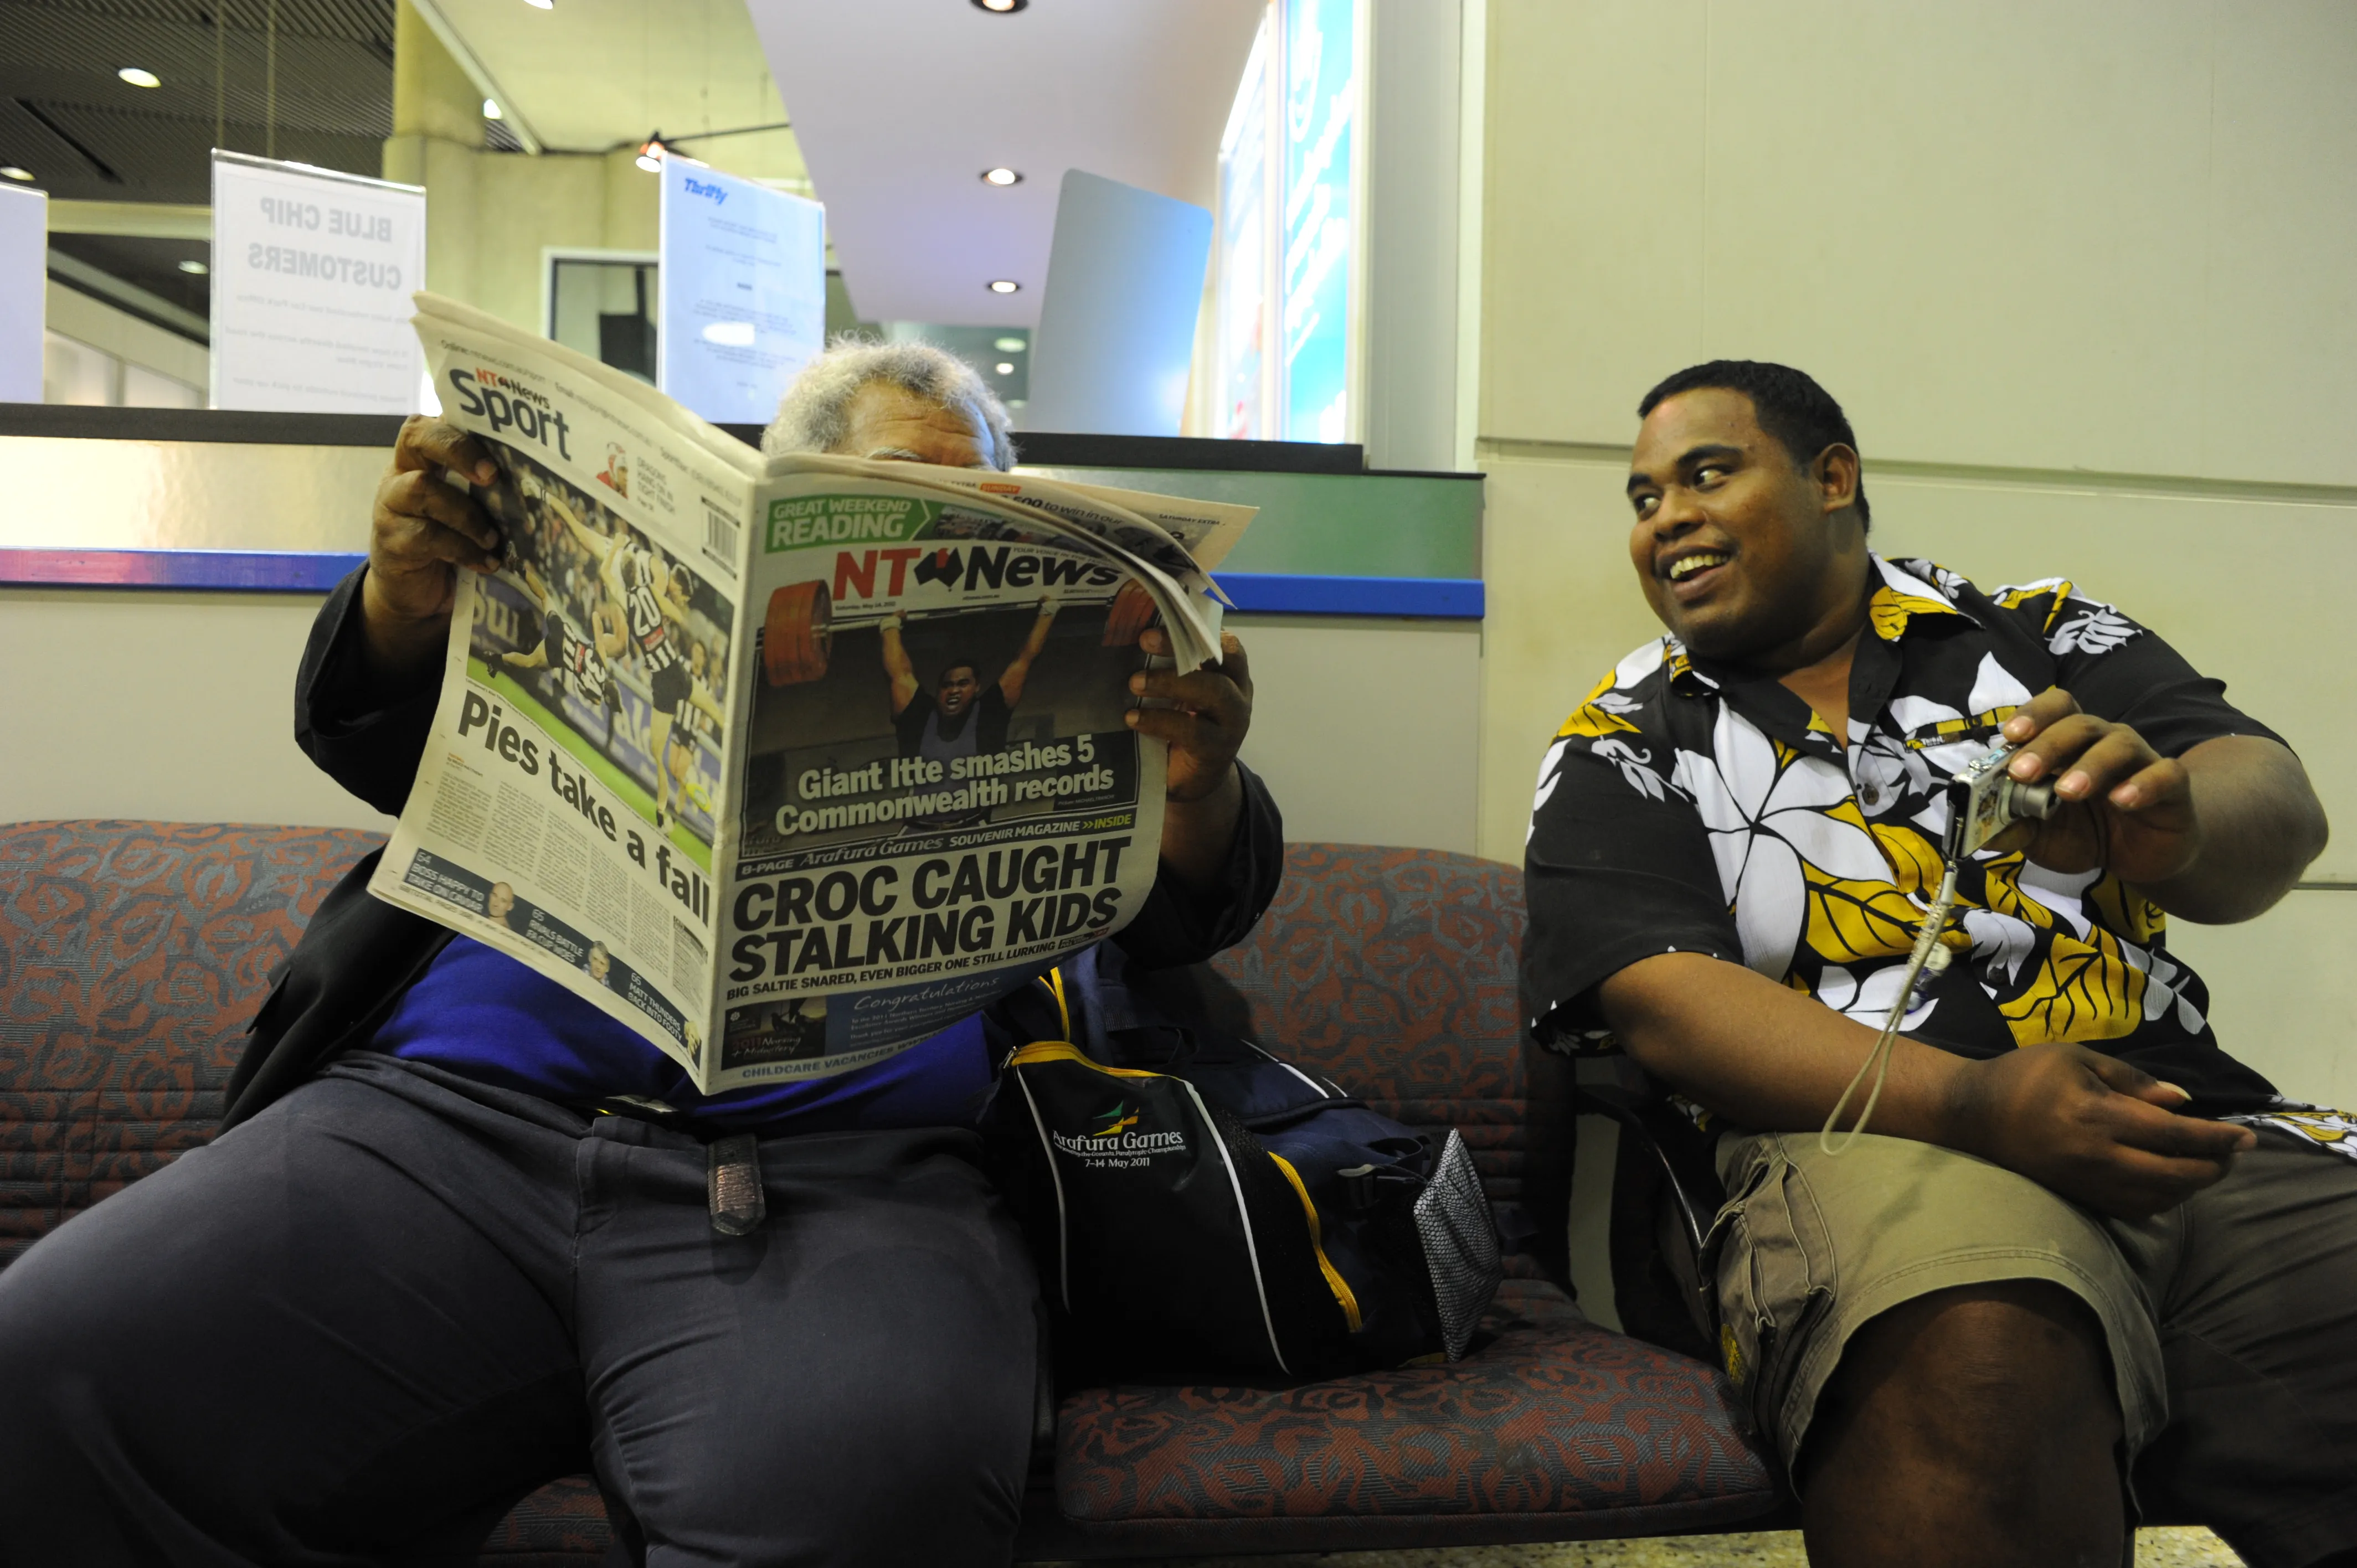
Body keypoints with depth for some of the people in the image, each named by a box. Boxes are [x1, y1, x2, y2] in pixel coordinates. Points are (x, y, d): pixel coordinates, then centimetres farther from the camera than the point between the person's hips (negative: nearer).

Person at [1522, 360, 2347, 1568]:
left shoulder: (2044, 634, 15)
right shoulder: (1625, 745, 8)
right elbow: (1661, 1003, -6)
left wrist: (2171, 823, -24)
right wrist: (1972, 1104, -21)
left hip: (2192, 1127, 4)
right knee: (1974, 1370, -35)